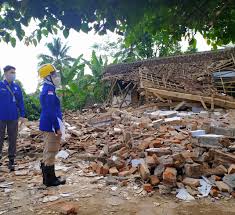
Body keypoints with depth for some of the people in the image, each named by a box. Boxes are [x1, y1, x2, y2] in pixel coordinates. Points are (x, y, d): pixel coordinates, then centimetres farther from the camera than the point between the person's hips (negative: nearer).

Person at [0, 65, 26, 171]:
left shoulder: (17, 87, 6)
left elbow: (21, 102, 7)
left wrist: (22, 115, 1)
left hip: (13, 118, 3)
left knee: (13, 139, 9)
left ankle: (11, 161, 20)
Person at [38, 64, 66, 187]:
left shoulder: (47, 89, 15)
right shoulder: (49, 90, -17)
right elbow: (51, 112, -22)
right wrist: (57, 128, -19)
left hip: (47, 125, 11)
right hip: (50, 126, -11)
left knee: (48, 152, 16)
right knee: (51, 152, -2)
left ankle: (48, 178, 26)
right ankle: (50, 180, 7)